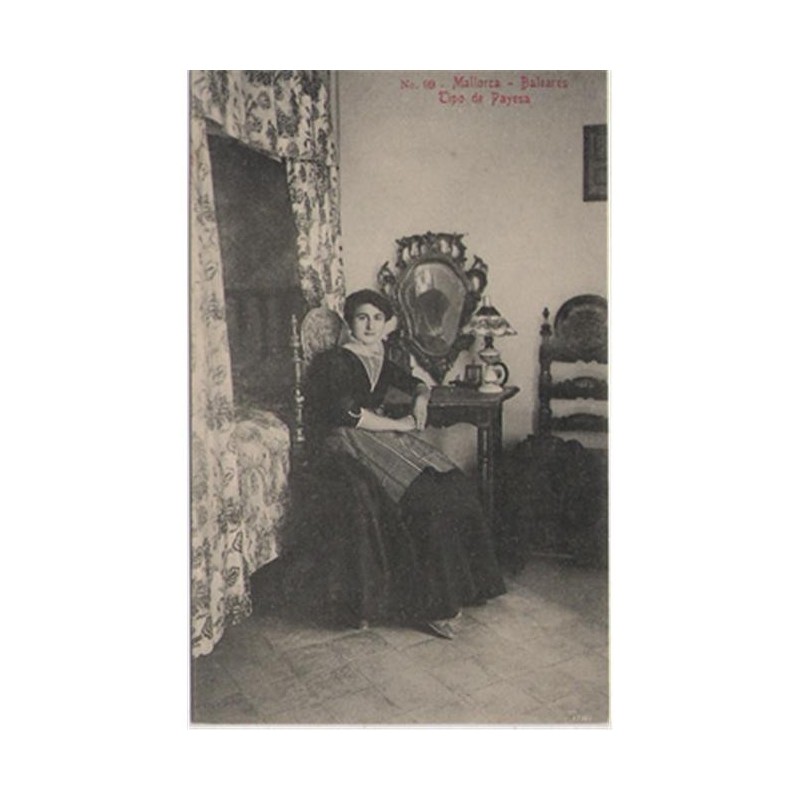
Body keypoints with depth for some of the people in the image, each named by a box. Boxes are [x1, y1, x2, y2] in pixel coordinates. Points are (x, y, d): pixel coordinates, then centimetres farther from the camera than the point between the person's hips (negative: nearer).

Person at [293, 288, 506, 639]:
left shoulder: (384, 357, 16)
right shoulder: (336, 361, -6)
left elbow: (418, 383, 29)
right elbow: (348, 413, -19)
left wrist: (420, 400, 5)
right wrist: (400, 424, -13)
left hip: (382, 438, 7)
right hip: (346, 446, -7)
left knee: (452, 487, -16)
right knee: (424, 498, -28)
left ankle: (447, 591, -8)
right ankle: (426, 605, -17)